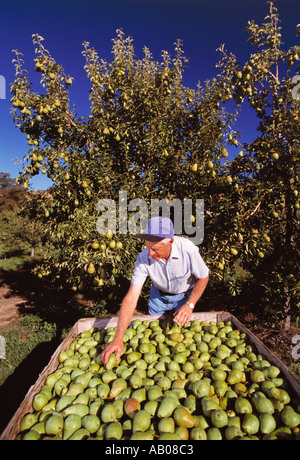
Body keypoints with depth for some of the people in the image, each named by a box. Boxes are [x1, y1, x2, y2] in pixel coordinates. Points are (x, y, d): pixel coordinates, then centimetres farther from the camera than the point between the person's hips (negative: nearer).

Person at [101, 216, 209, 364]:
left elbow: (203, 277, -15)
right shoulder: (144, 258, -32)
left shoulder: (187, 249, -35)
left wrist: (189, 305, -24)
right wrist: (118, 339, -35)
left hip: (184, 295, -1)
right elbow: (131, 297, -31)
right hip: (158, 295, 1)